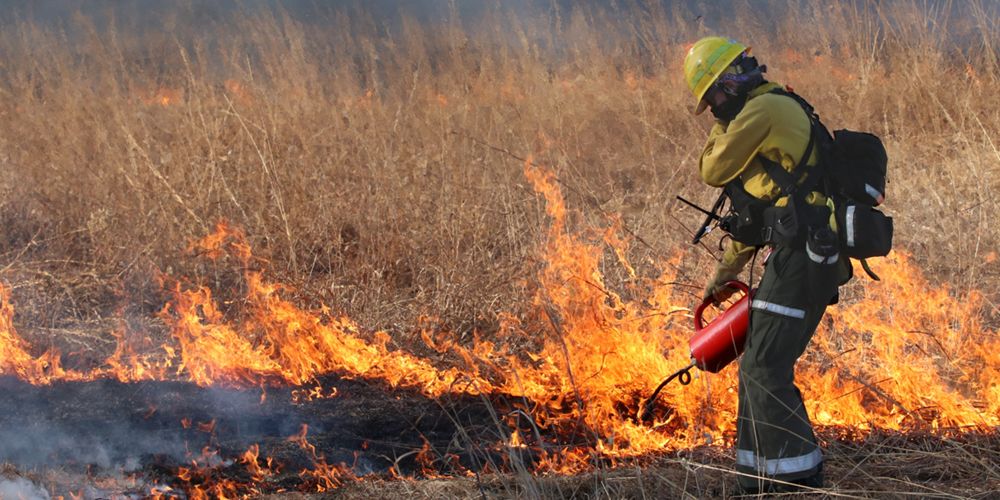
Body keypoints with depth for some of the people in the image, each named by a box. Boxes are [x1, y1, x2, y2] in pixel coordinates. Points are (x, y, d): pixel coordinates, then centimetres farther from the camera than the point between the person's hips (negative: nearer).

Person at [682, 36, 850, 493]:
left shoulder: (762, 110, -10)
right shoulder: (780, 112, 23)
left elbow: (712, 171, -3)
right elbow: (754, 208, 30)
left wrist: (721, 128, 14)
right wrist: (724, 273, 35)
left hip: (800, 257, -10)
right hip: (811, 255, 10)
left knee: (765, 371, -9)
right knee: (758, 368, 15)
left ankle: (800, 480, -7)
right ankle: (759, 480, 21)